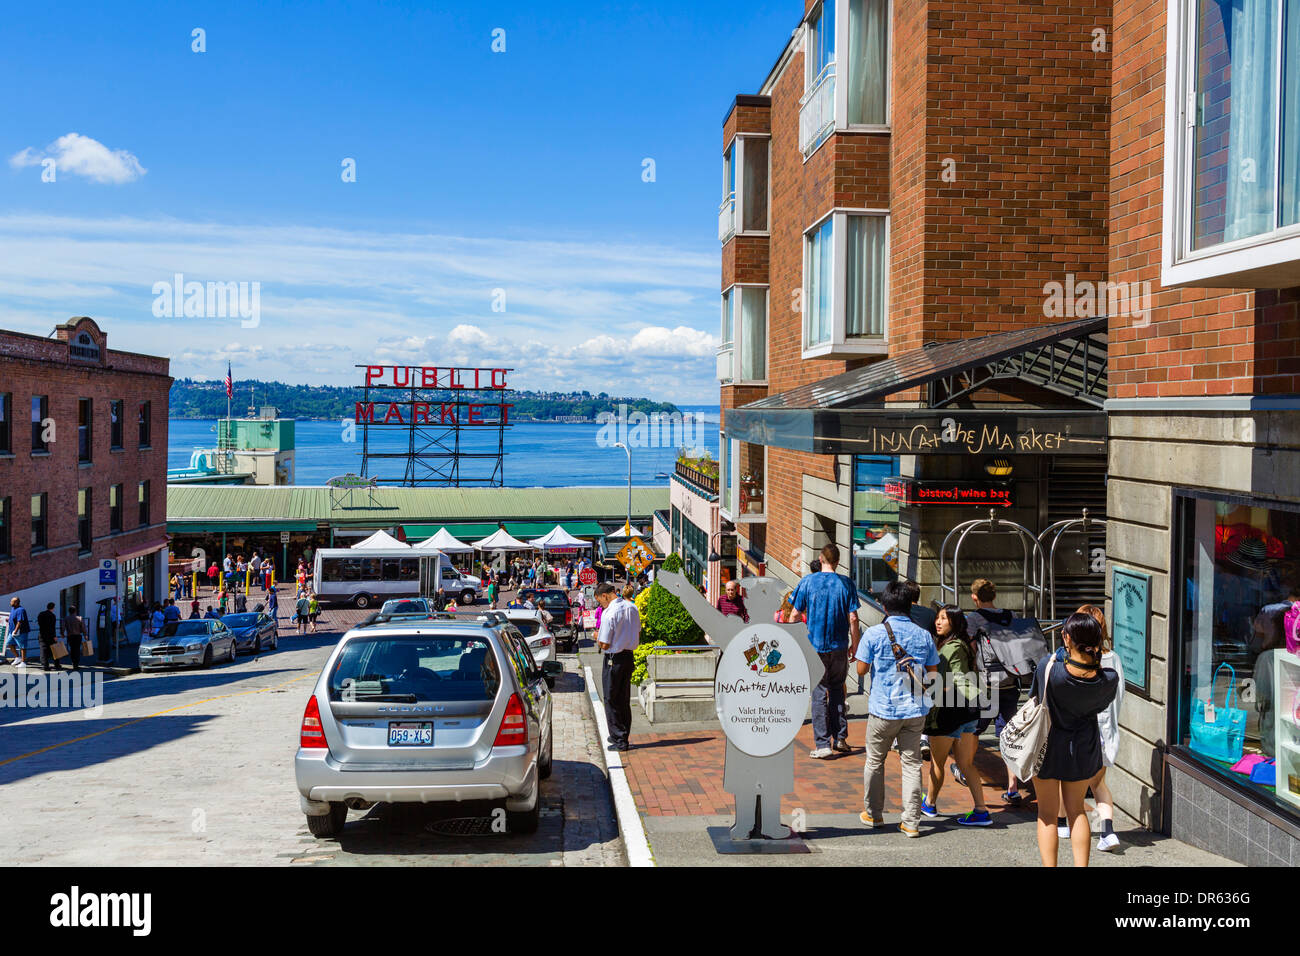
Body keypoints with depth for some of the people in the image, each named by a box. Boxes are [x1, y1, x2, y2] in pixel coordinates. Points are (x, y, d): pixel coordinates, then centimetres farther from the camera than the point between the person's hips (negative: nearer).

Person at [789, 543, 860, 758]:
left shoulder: (808, 581, -5)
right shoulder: (846, 583, -3)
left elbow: (796, 613, -1)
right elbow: (853, 618, -4)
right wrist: (855, 644, 7)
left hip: (815, 646, -1)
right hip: (839, 646, 1)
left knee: (819, 692, 2)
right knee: (837, 689, 17)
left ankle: (822, 745, -1)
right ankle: (840, 738, 18)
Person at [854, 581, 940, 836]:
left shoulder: (874, 634, -9)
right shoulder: (923, 635, 0)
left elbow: (862, 669, -6)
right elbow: (934, 672, 7)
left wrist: (857, 652, 14)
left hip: (883, 709, -2)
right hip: (915, 710, 2)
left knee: (875, 761, 15)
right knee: (912, 763, 7)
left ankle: (874, 814, 26)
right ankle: (911, 822, 5)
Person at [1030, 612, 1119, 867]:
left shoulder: (1048, 666, -29)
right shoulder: (1109, 679, -20)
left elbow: (1035, 696, -8)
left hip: (1049, 744, -3)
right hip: (1085, 747, 3)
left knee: (1047, 814, 12)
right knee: (1076, 810, 20)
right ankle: (1081, 865, 19)